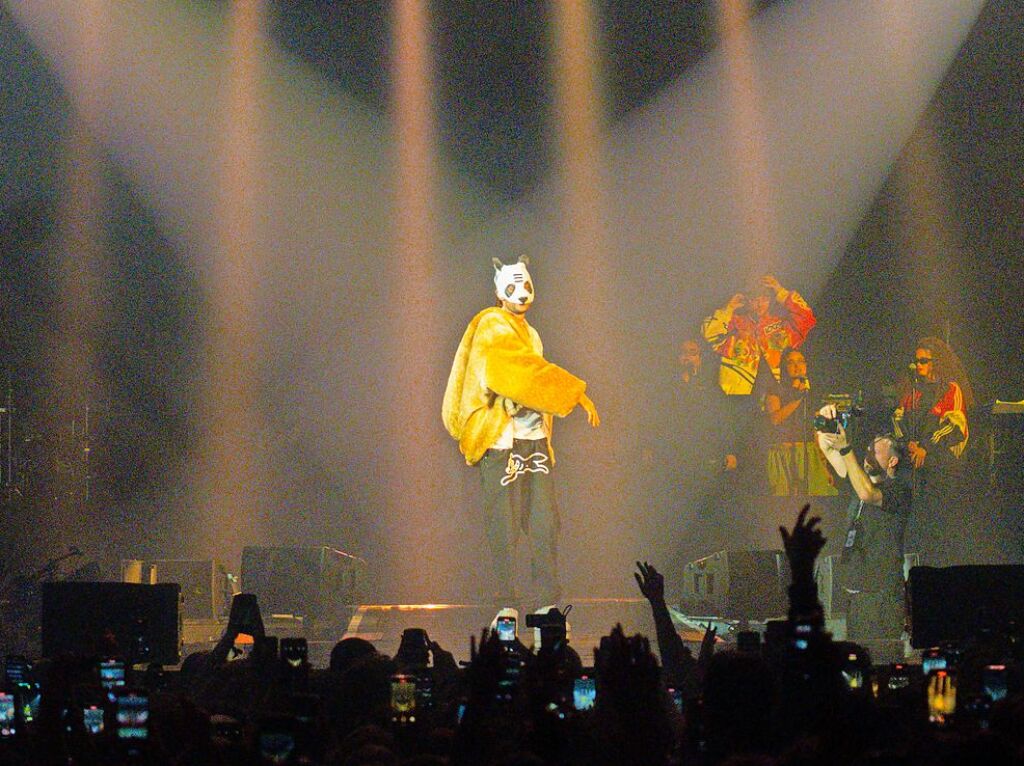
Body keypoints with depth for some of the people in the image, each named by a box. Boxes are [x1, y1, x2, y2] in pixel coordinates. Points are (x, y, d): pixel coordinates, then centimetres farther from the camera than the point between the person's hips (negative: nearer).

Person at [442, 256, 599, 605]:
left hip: (535, 438, 7)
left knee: (544, 521, 4)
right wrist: (577, 393, -17)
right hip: (501, 439, -7)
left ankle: (548, 596, 9)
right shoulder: (492, 327, -5)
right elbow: (527, 374, -16)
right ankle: (505, 599, 4)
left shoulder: (530, 334, 19)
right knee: (503, 524, -2)